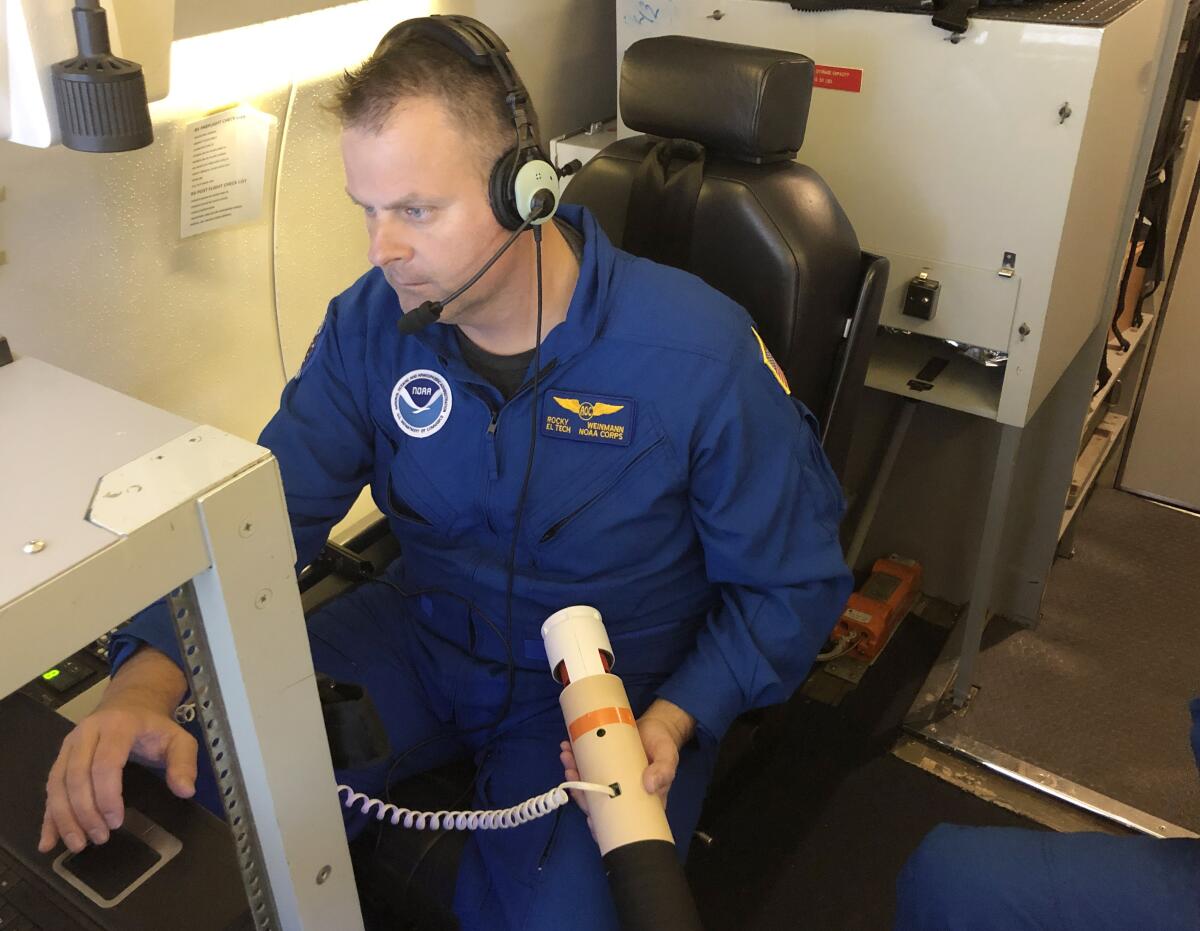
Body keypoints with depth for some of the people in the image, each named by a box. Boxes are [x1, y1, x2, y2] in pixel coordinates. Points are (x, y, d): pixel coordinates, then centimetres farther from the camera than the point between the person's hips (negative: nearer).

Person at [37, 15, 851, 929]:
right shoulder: (370, 324, -9)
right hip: (420, 638, 4)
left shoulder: (701, 353, -21)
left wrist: (674, 720, -24)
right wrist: (147, 679, -26)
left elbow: (791, 582, -9)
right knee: (202, 788, -13)